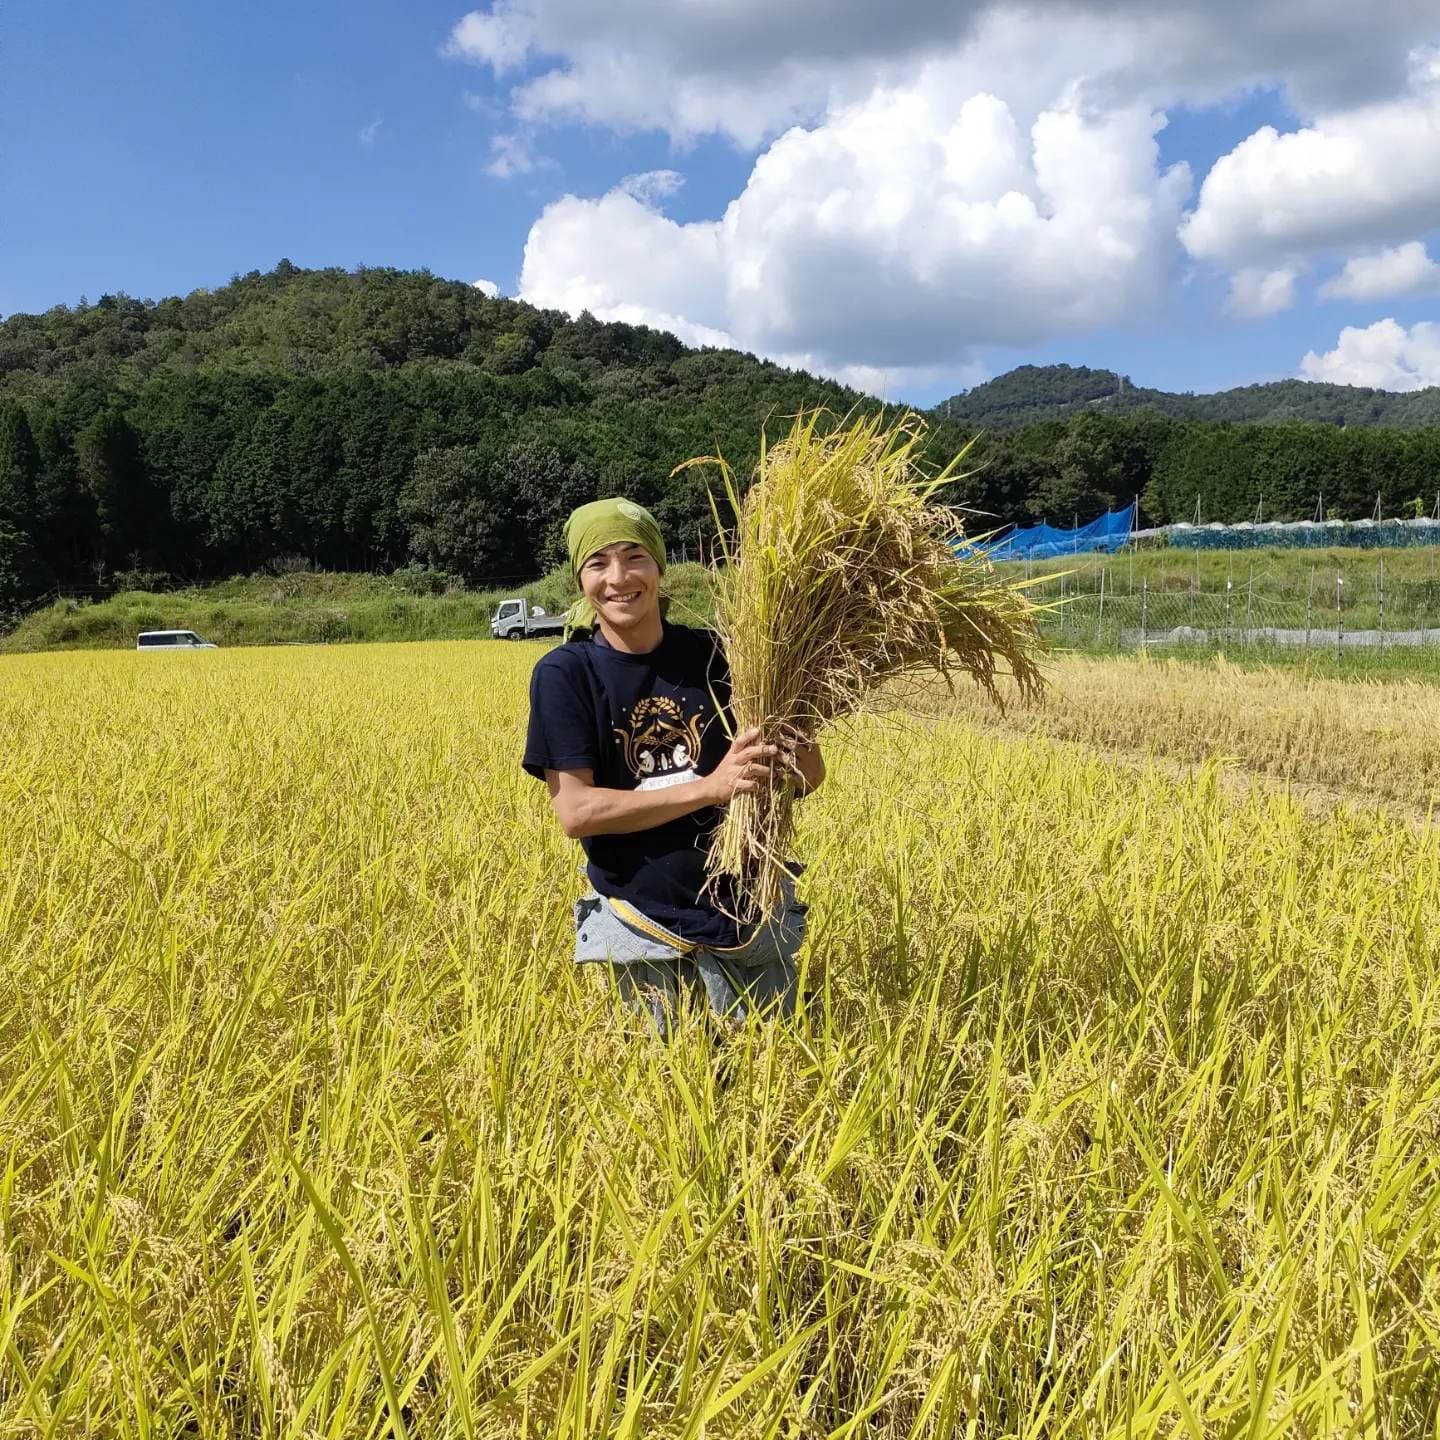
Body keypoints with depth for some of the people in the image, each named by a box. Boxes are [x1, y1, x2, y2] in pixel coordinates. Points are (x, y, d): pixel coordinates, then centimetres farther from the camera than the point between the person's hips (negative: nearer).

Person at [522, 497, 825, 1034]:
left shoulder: (712, 655, -4)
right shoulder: (564, 673, -10)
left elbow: (806, 777, 1)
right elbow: (575, 811, -17)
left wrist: (803, 763, -24)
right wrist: (710, 787, -25)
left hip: (748, 905, 2)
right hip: (643, 918, -2)